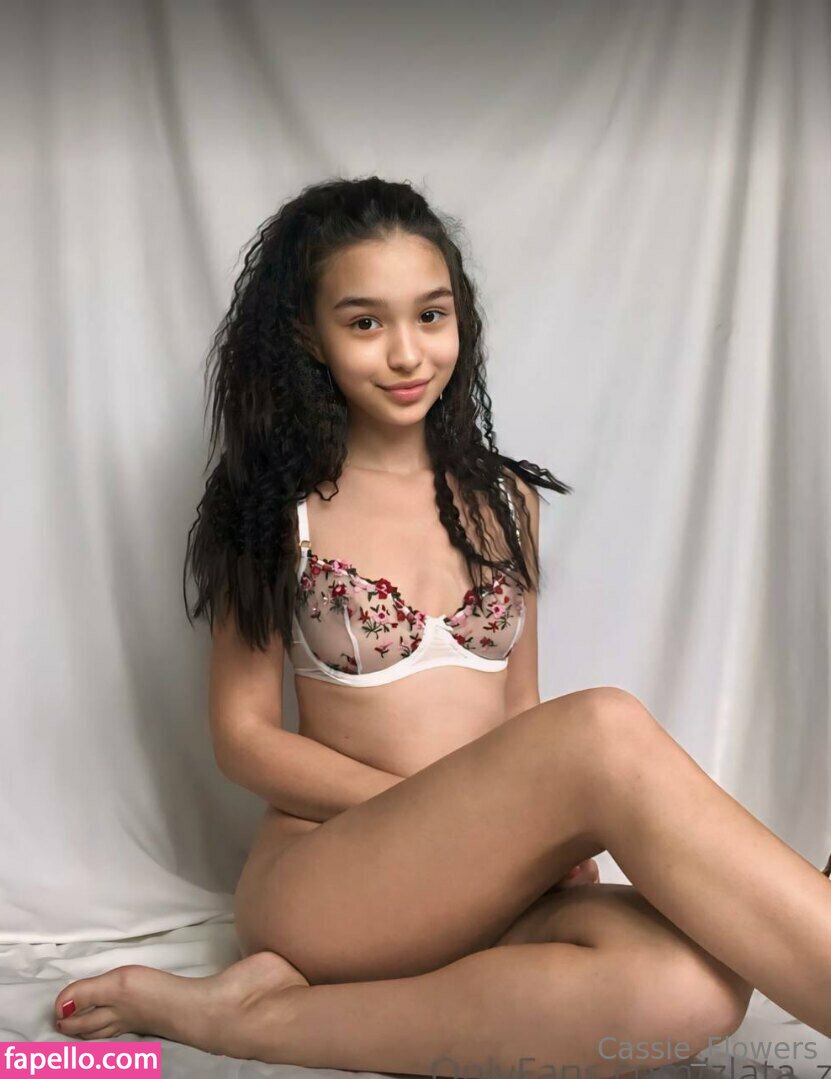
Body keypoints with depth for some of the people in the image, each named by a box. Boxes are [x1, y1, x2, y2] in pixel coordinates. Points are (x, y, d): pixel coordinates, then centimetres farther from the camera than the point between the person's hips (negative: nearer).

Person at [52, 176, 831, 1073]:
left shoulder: (503, 500, 14)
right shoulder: (278, 507, 3)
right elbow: (242, 737, 0)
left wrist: (551, 837, -4)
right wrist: (435, 805, -13)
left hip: (486, 893, 5)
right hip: (324, 886, -5)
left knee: (694, 982, -32)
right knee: (607, 730, -33)